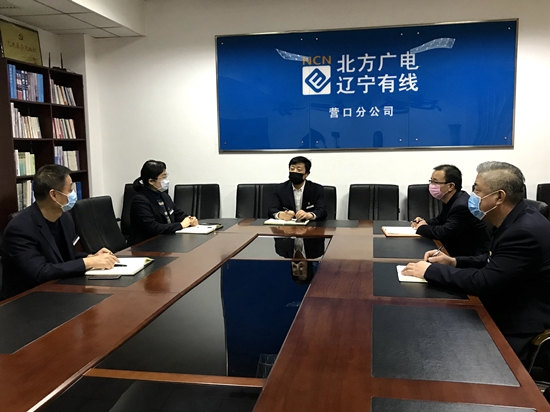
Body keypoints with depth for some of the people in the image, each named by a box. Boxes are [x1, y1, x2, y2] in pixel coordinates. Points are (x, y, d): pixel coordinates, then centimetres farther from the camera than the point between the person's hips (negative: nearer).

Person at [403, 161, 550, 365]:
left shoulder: (525, 231, -28)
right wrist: (454, 262, 1)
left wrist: (431, 270, -18)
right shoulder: (515, 221, 1)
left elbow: (483, 282, -28)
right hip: (507, 314, 8)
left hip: (517, 332, -8)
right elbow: (493, 261, 15)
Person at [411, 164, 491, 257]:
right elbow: (439, 220, 19)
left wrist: (422, 228, -13)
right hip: (458, 250, 8)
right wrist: (423, 222, -1)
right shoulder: (451, 200, 5)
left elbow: (445, 232, -28)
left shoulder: (462, 205, -24)